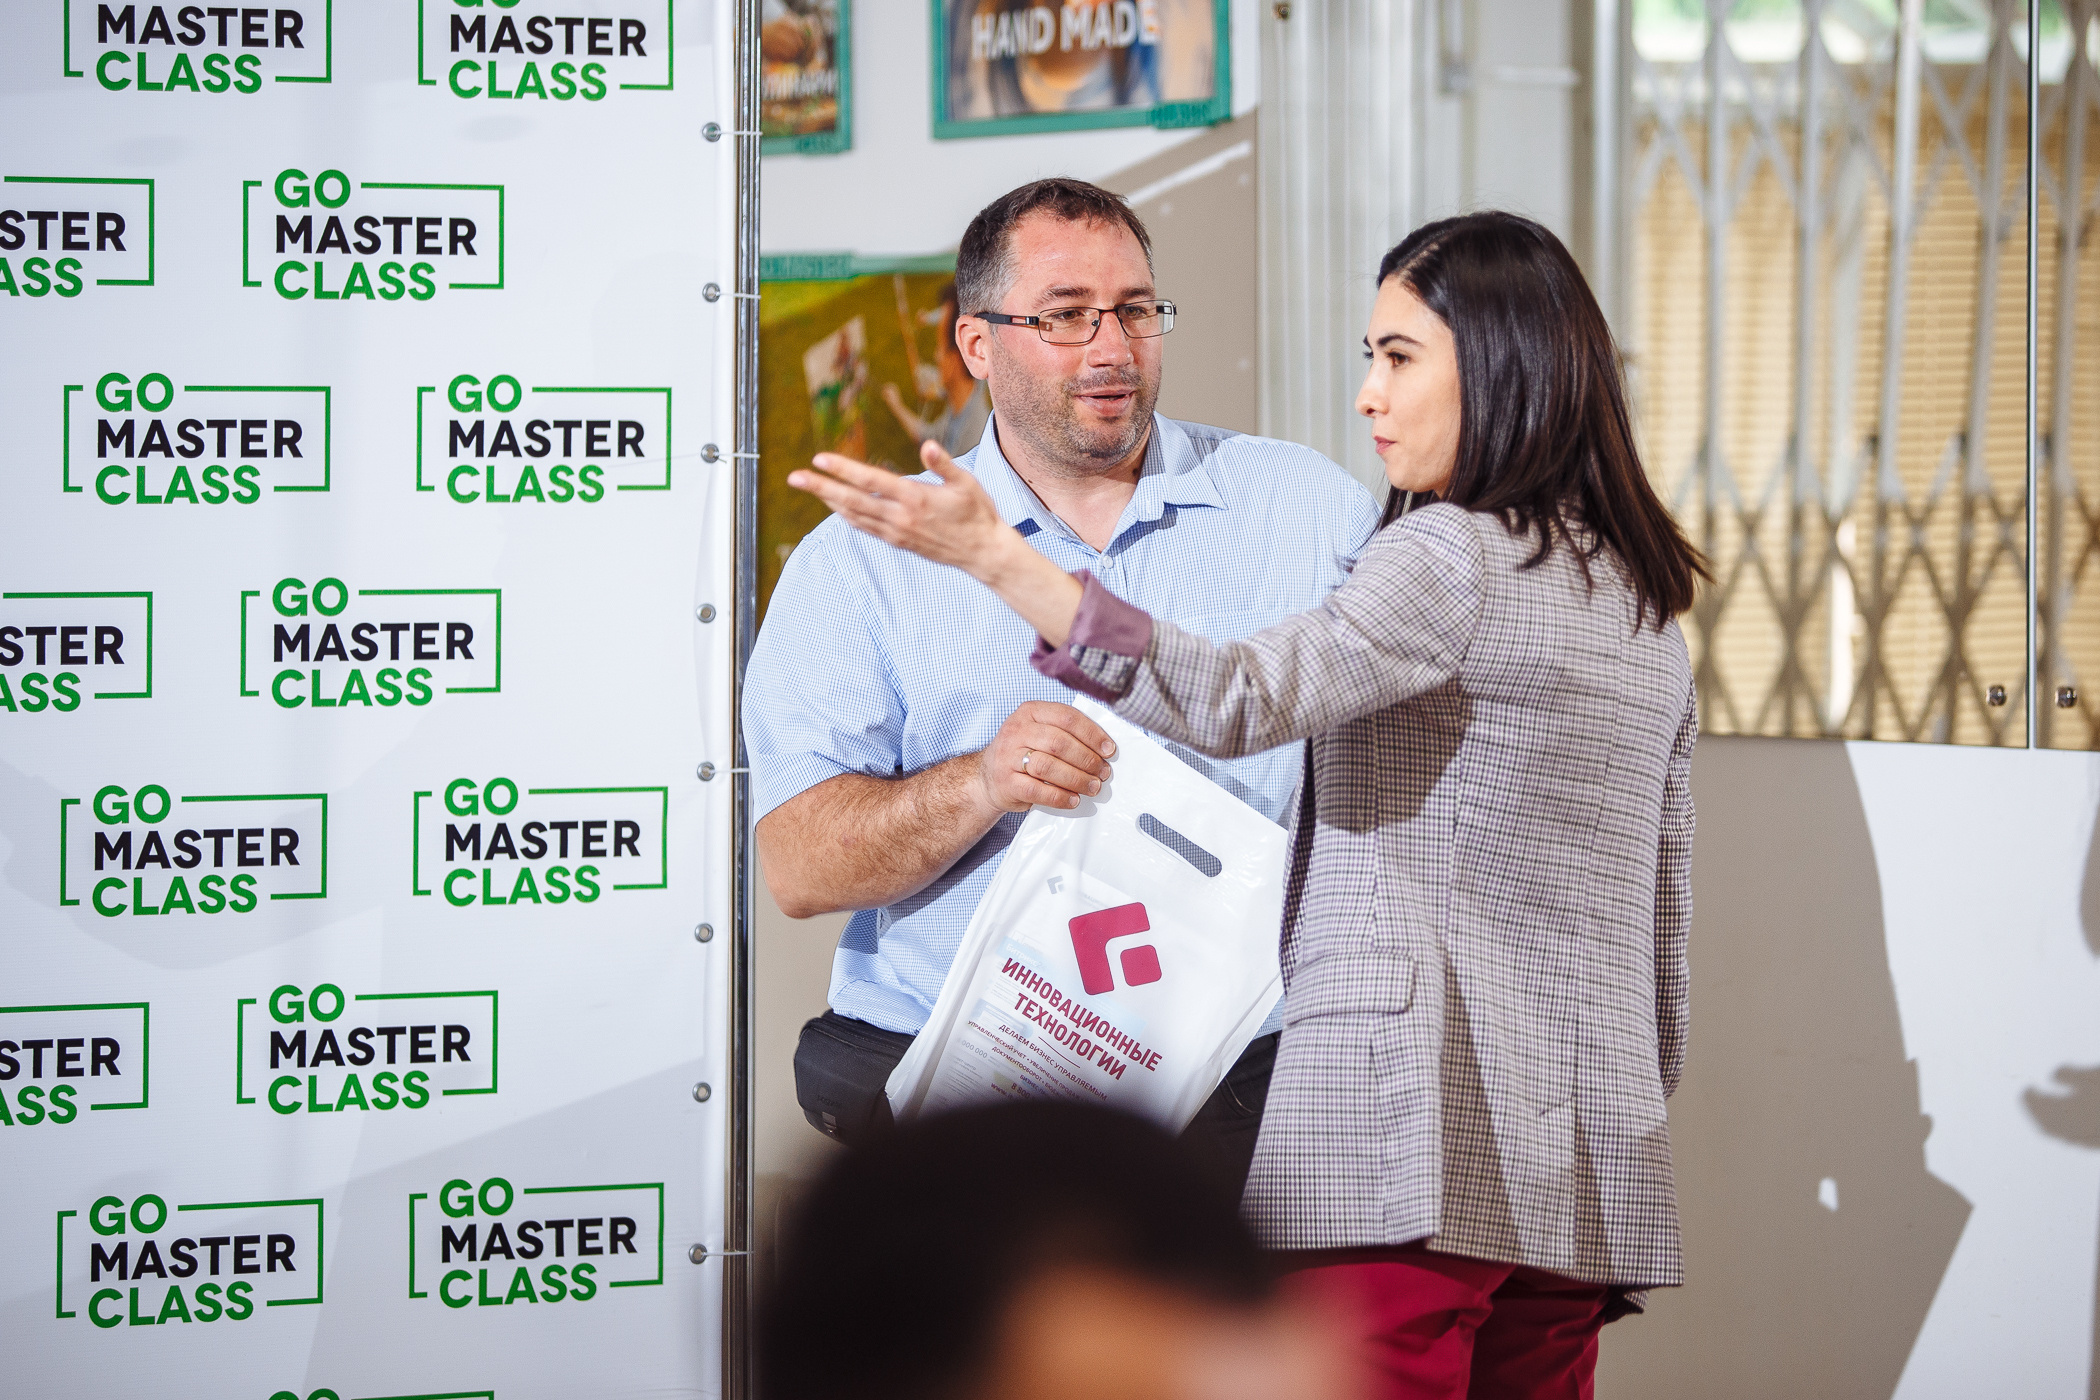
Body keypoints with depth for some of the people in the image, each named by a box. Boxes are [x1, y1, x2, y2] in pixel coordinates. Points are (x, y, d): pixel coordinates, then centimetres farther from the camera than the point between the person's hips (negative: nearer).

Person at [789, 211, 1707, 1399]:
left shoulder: (1460, 554, -8)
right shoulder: (1645, 600, 18)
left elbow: (1242, 700, -23)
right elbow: (1667, 915, 20)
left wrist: (993, 556, -26)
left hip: (1410, 1134, -8)